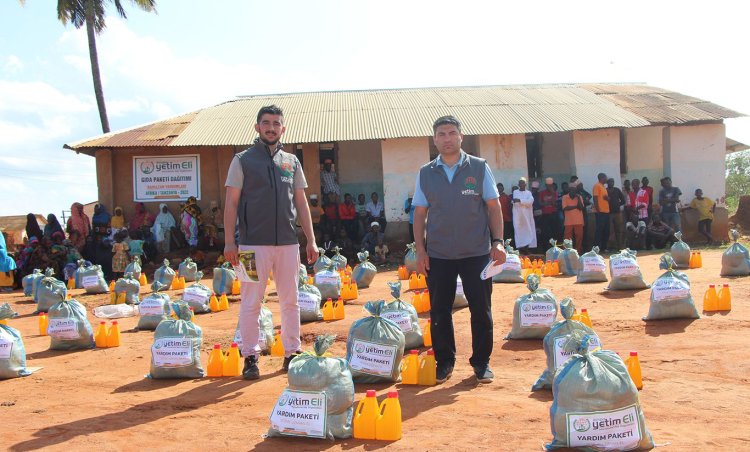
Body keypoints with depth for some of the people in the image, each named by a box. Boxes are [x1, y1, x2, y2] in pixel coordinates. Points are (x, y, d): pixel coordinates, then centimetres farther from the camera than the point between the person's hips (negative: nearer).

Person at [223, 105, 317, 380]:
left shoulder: (291, 161, 13)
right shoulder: (243, 160, 3)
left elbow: (301, 203, 14)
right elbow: (231, 202, 0)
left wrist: (311, 240, 8)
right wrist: (229, 241, -9)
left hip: (288, 243, 3)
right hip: (254, 243, -3)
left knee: (290, 301, 8)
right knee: (251, 302, 0)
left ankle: (292, 353, 18)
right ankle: (250, 357, 10)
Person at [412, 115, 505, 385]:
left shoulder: (479, 168, 3)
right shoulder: (425, 174, 6)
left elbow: (493, 207, 3)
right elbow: (420, 214, 6)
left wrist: (497, 241, -6)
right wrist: (420, 250, 0)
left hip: (477, 253, -1)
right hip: (438, 255, 1)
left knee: (481, 310, 4)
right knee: (439, 311, 6)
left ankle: (481, 362, 19)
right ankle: (444, 362, 21)